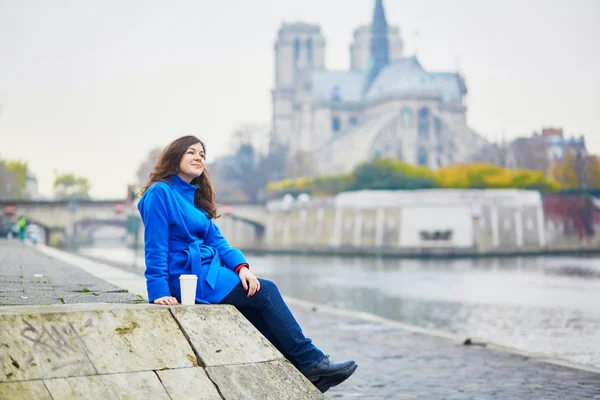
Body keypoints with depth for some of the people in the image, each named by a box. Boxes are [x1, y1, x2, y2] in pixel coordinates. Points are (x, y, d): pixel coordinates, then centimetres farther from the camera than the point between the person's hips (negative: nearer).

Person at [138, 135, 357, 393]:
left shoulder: (195, 197, 18)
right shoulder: (160, 193, -7)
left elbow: (216, 241, 10)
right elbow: (155, 248, -13)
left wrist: (241, 266, -7)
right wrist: (159, 292, -22)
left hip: (206, 271, 8)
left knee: (259, 313, -10)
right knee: (265, 292, -14)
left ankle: (302, 371, -13)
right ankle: (309, 360, -9)